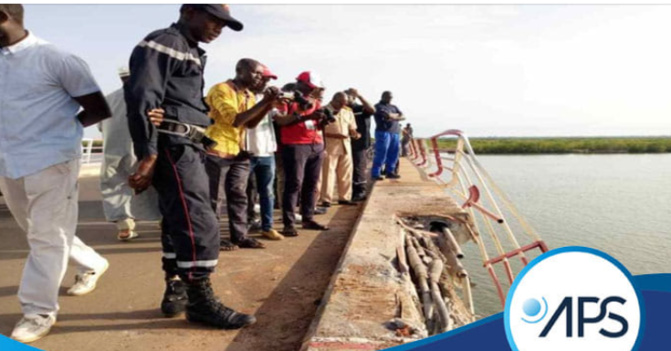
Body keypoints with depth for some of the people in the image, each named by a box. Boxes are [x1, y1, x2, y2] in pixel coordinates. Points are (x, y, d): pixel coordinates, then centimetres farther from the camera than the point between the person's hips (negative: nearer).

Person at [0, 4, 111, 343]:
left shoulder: (54, 58, -9)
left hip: (51, 161, -7)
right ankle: (92, 264, 37)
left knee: (47, 237, -1)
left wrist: (63, 126, 0)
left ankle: (39, 311, 8)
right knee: (37, 234, 18)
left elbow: (100, 109, -5)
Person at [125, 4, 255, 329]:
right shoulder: (164, 42, -6)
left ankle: (175, 292, 22)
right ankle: (201, 301, -1)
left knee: (180, 222, 13)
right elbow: (141, 97, -17)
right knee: (199, 224, -10)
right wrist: (148, 154, -22)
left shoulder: (192, 53, 23)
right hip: (172, 147, -10)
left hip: (188, 149, 10)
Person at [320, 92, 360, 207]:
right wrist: (334, 135, -24)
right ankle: (326, 199, 3)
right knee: (328, 173, -3)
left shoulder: (348, 112, 13)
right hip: (329, 147, -6)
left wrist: (355, 134, -6)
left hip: (345, 146, 6)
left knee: (346, 173, 9)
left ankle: (344, 198, 18)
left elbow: (352, 128, 16)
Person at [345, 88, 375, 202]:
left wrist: (359, 95, -22)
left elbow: (372, 110, -22)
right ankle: (352, 192, 19)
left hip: (359, 144, -5)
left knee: (358, 169, -3)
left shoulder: (361, 109, -2)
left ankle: (360, 192, 7)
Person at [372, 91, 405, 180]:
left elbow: (402, 116, 9)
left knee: (393, 153, 6)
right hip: (383, 132, -7)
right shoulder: (379, 106, 0)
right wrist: (397, 116, 5)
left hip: (395, 133, 7)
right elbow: (388, 115, -13)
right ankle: (375, 173, -6)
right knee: (381, 154, -10)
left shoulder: (393, 107, 22)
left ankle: (390, 172, 15)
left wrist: (393, 117, -10)